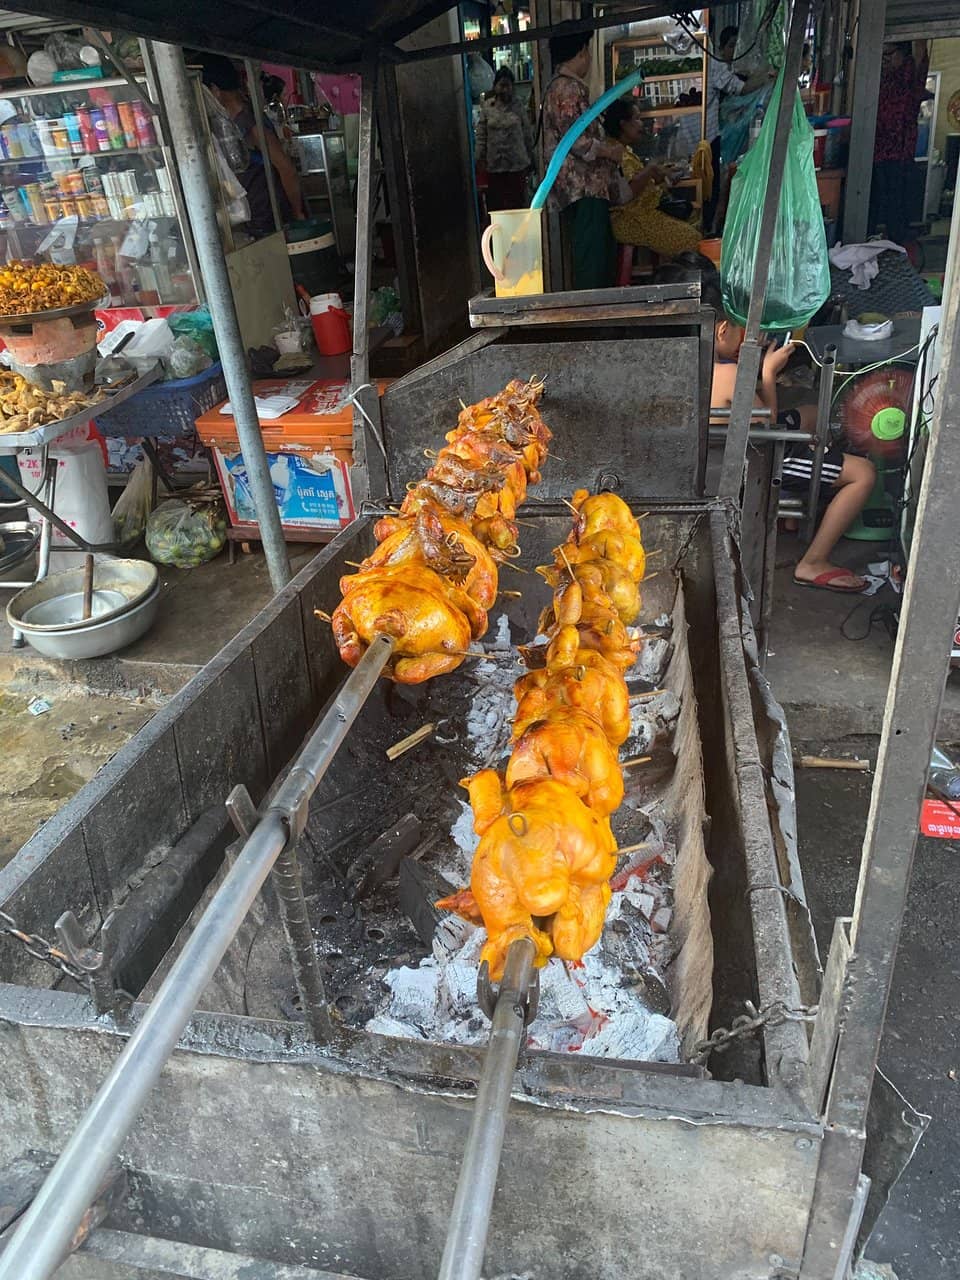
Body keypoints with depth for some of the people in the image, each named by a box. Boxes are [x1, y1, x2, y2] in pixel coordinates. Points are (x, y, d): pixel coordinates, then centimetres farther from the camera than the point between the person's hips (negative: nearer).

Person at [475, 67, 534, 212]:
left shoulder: (518, 107, 4)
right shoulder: (487, 107, 4)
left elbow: (528, 135, 7)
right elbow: (481, 135, 4)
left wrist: (530, 159, 7)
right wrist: (480, 157, -2)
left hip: (517, 164, 0)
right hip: (494, 165, 0)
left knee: (517, 201, 0)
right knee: (496, 203, 0)